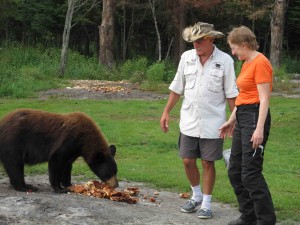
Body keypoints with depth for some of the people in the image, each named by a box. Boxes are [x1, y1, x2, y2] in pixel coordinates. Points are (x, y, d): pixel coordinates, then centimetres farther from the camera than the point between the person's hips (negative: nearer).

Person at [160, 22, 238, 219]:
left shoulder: (225, 60, -7)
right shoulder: (187, 57, 2)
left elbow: (231, 94, -4)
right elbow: (177, 87, 10)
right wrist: (166, 112, 9)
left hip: (212, 123, -3)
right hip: (189, 122, 3)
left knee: (208, 163, 4)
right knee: (188, 161, 7)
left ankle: (206, 203, 18)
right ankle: (196, 196, 30)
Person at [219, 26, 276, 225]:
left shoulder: (260, 63, -13)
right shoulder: (247, 64, 16)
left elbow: (264, 98, -18)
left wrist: (259, 128, -24)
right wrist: (232, 120, 25)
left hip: (255, 117, -10)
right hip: (242, 117, 10)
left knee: (251, 172, -11)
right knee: (235, 171, 11)